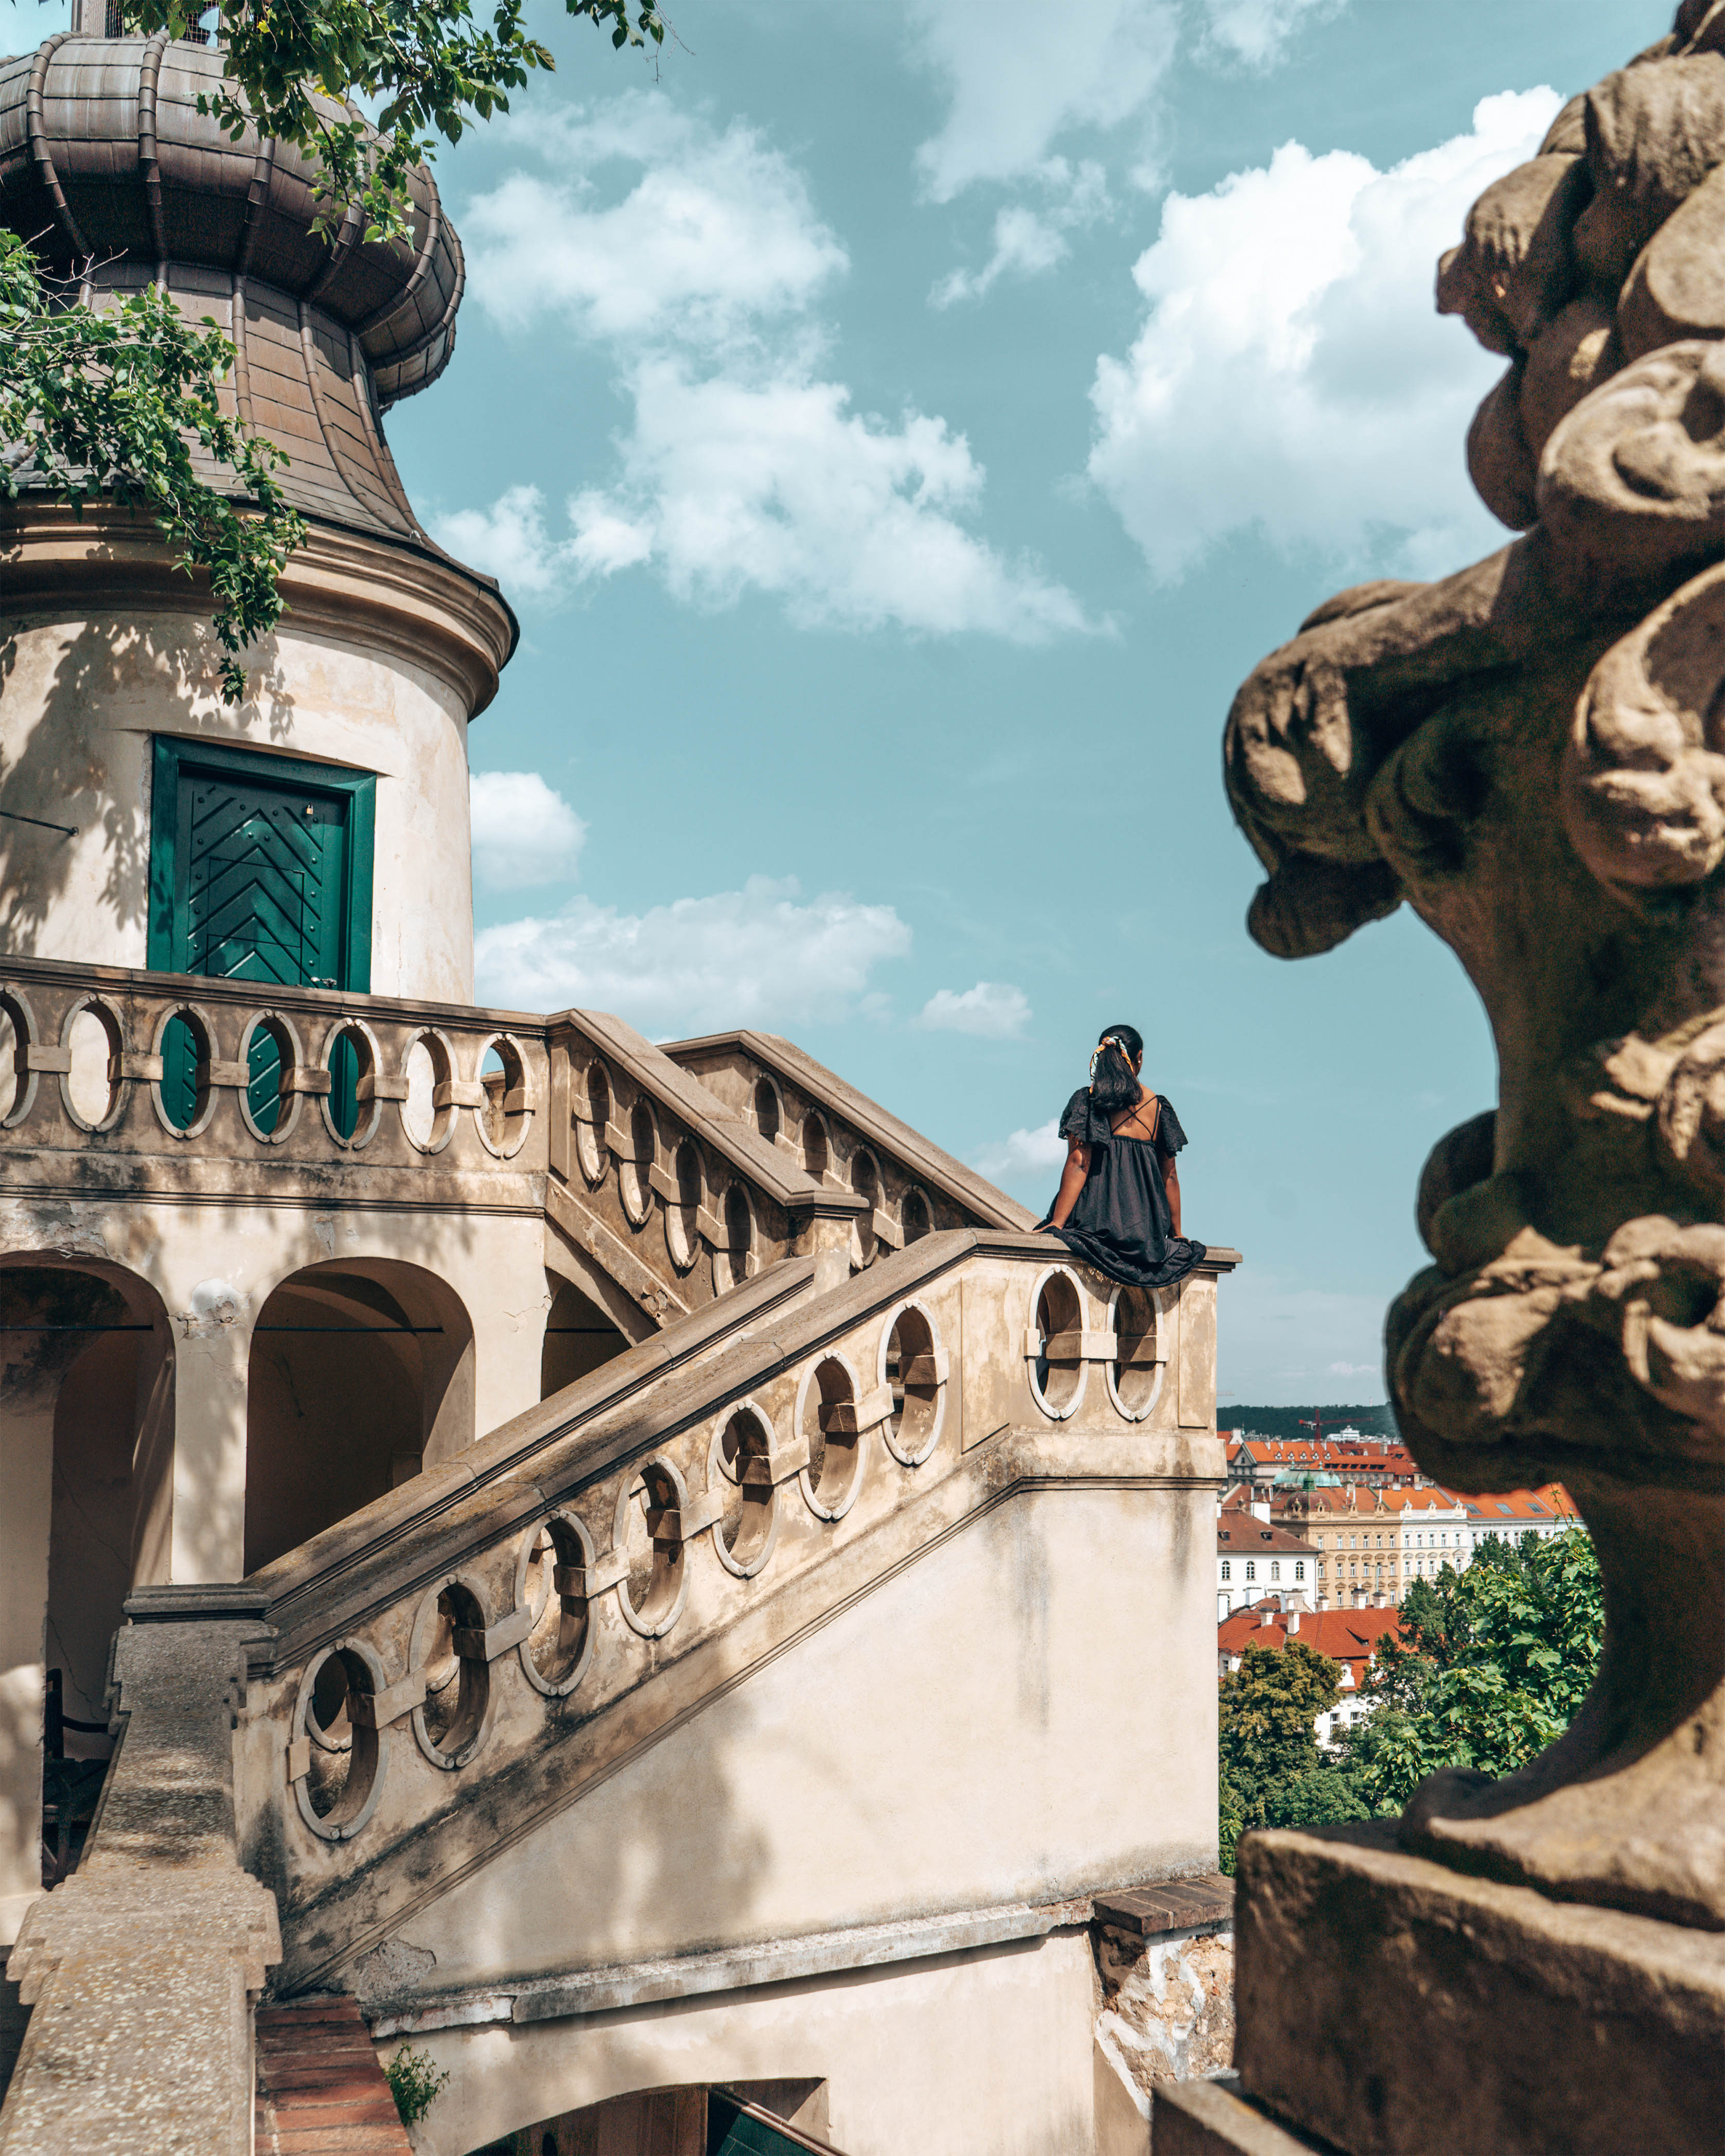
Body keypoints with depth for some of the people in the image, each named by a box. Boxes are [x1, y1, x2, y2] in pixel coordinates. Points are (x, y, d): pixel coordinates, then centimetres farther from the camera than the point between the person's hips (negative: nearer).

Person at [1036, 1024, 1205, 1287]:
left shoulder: (1088, 1100, 0)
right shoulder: (1159, 1106, 10)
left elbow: (1078, 1164, -8)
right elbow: (1170, 1176, 13)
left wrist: (1056, 1224, -8)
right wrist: (1177, 1233, 22)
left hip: (1100, 1215, -3)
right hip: (1148, 1228, 3)